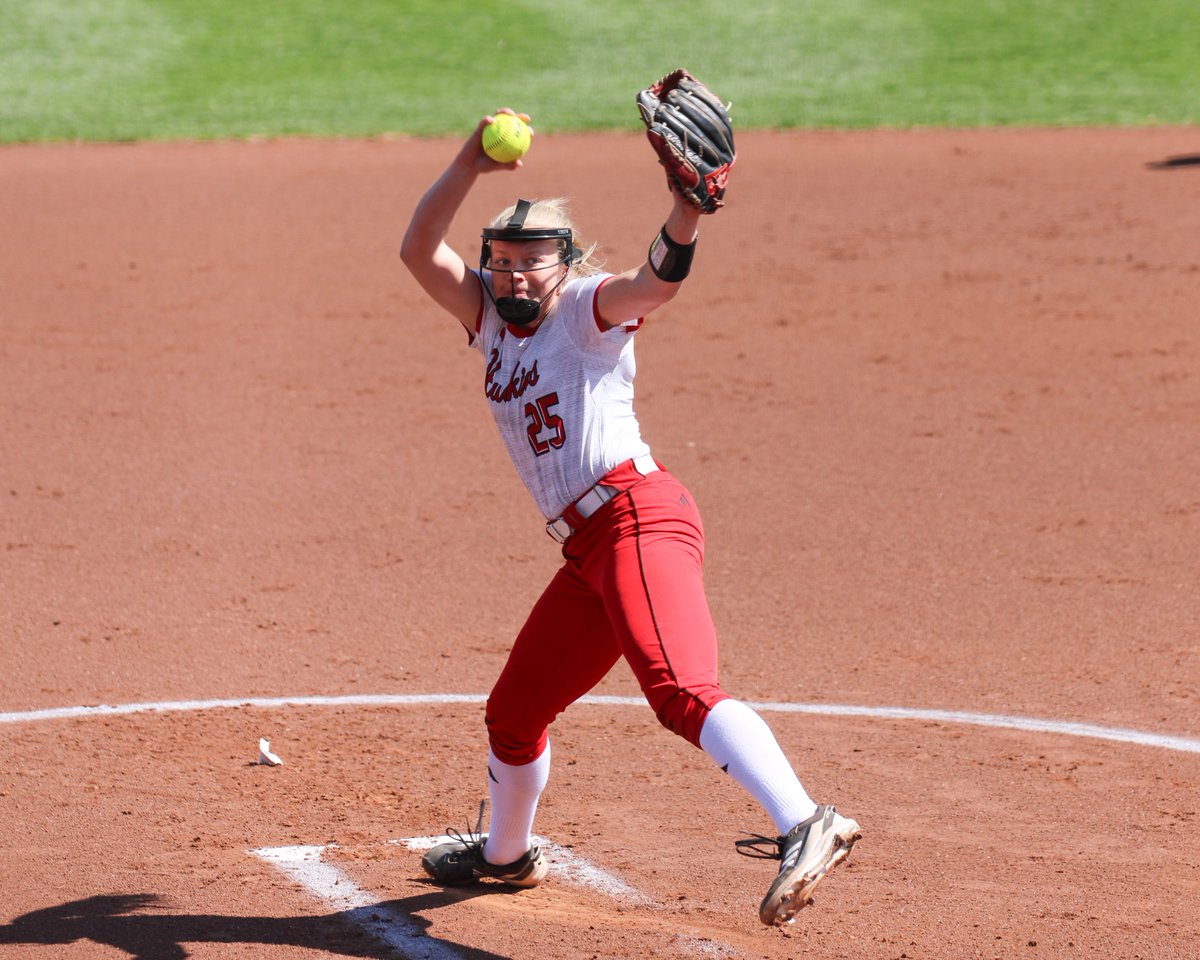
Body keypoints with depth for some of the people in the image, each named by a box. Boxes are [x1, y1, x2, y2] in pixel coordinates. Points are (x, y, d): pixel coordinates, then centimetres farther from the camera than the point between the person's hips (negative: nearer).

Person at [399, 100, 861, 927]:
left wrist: (685, 216, -42)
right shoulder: (491, 317, 18)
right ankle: (506, 852, 48)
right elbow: (419, 250, 7)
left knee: (681, 690, -30)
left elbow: (653, 283, -21)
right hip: (589, 550, 8)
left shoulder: (589, 309, -1)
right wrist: (470, 166, -7)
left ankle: (806, 826, -46)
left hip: (636, 515, -8)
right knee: (514, 712, 22)